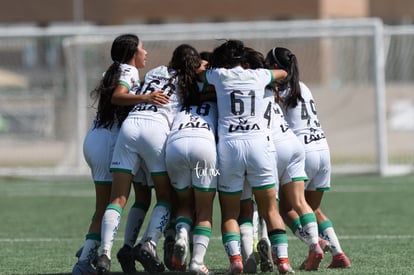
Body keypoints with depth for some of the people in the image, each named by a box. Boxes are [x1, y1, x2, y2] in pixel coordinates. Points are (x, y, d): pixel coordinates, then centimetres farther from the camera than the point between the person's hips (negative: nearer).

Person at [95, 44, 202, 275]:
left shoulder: (155, 72, 28)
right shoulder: (187, 83, 16)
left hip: (130, 124, 3)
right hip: (156, 128, -3)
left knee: (119, 198, -1)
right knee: (165, 197, 11)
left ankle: (105, 254, -17)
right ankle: (150, 245, -12)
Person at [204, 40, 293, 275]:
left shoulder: (219, 75, 10)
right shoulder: (258, 76, 16)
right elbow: (283, 73, 37)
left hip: (228, 144, -1)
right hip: (259, 141, 1)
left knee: (229, 213, 7)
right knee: (270, 209, 7)